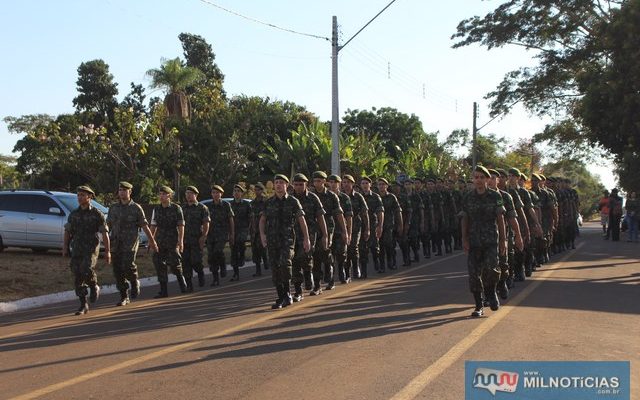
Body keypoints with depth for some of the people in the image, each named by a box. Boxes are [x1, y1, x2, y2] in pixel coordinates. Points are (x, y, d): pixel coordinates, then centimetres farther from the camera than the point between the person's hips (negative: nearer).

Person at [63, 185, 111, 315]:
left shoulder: (97, 214, -1)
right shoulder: (73, 214, 12)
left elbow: (105, 234, -1)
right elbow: (67, 232, 13)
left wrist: (108, 251, -5)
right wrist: (65, 246, -2)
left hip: (91, 248, -4)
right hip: (76, 249, 4)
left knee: (87, 269, -26)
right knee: (77, 278, 0)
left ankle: (94, 287, 5)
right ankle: (83, 306, 9)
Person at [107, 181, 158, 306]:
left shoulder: (136, 208, 3)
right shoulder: (113, 208, 12)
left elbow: (145, 226, 4)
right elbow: (108, 225, 15)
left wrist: (152, 241, 4)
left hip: (130, 243, -4)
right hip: (115, 243, 4)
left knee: (128, 266, -21)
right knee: (118, 271, 2)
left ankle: (134, 283, 11)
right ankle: (124, 297, 13)